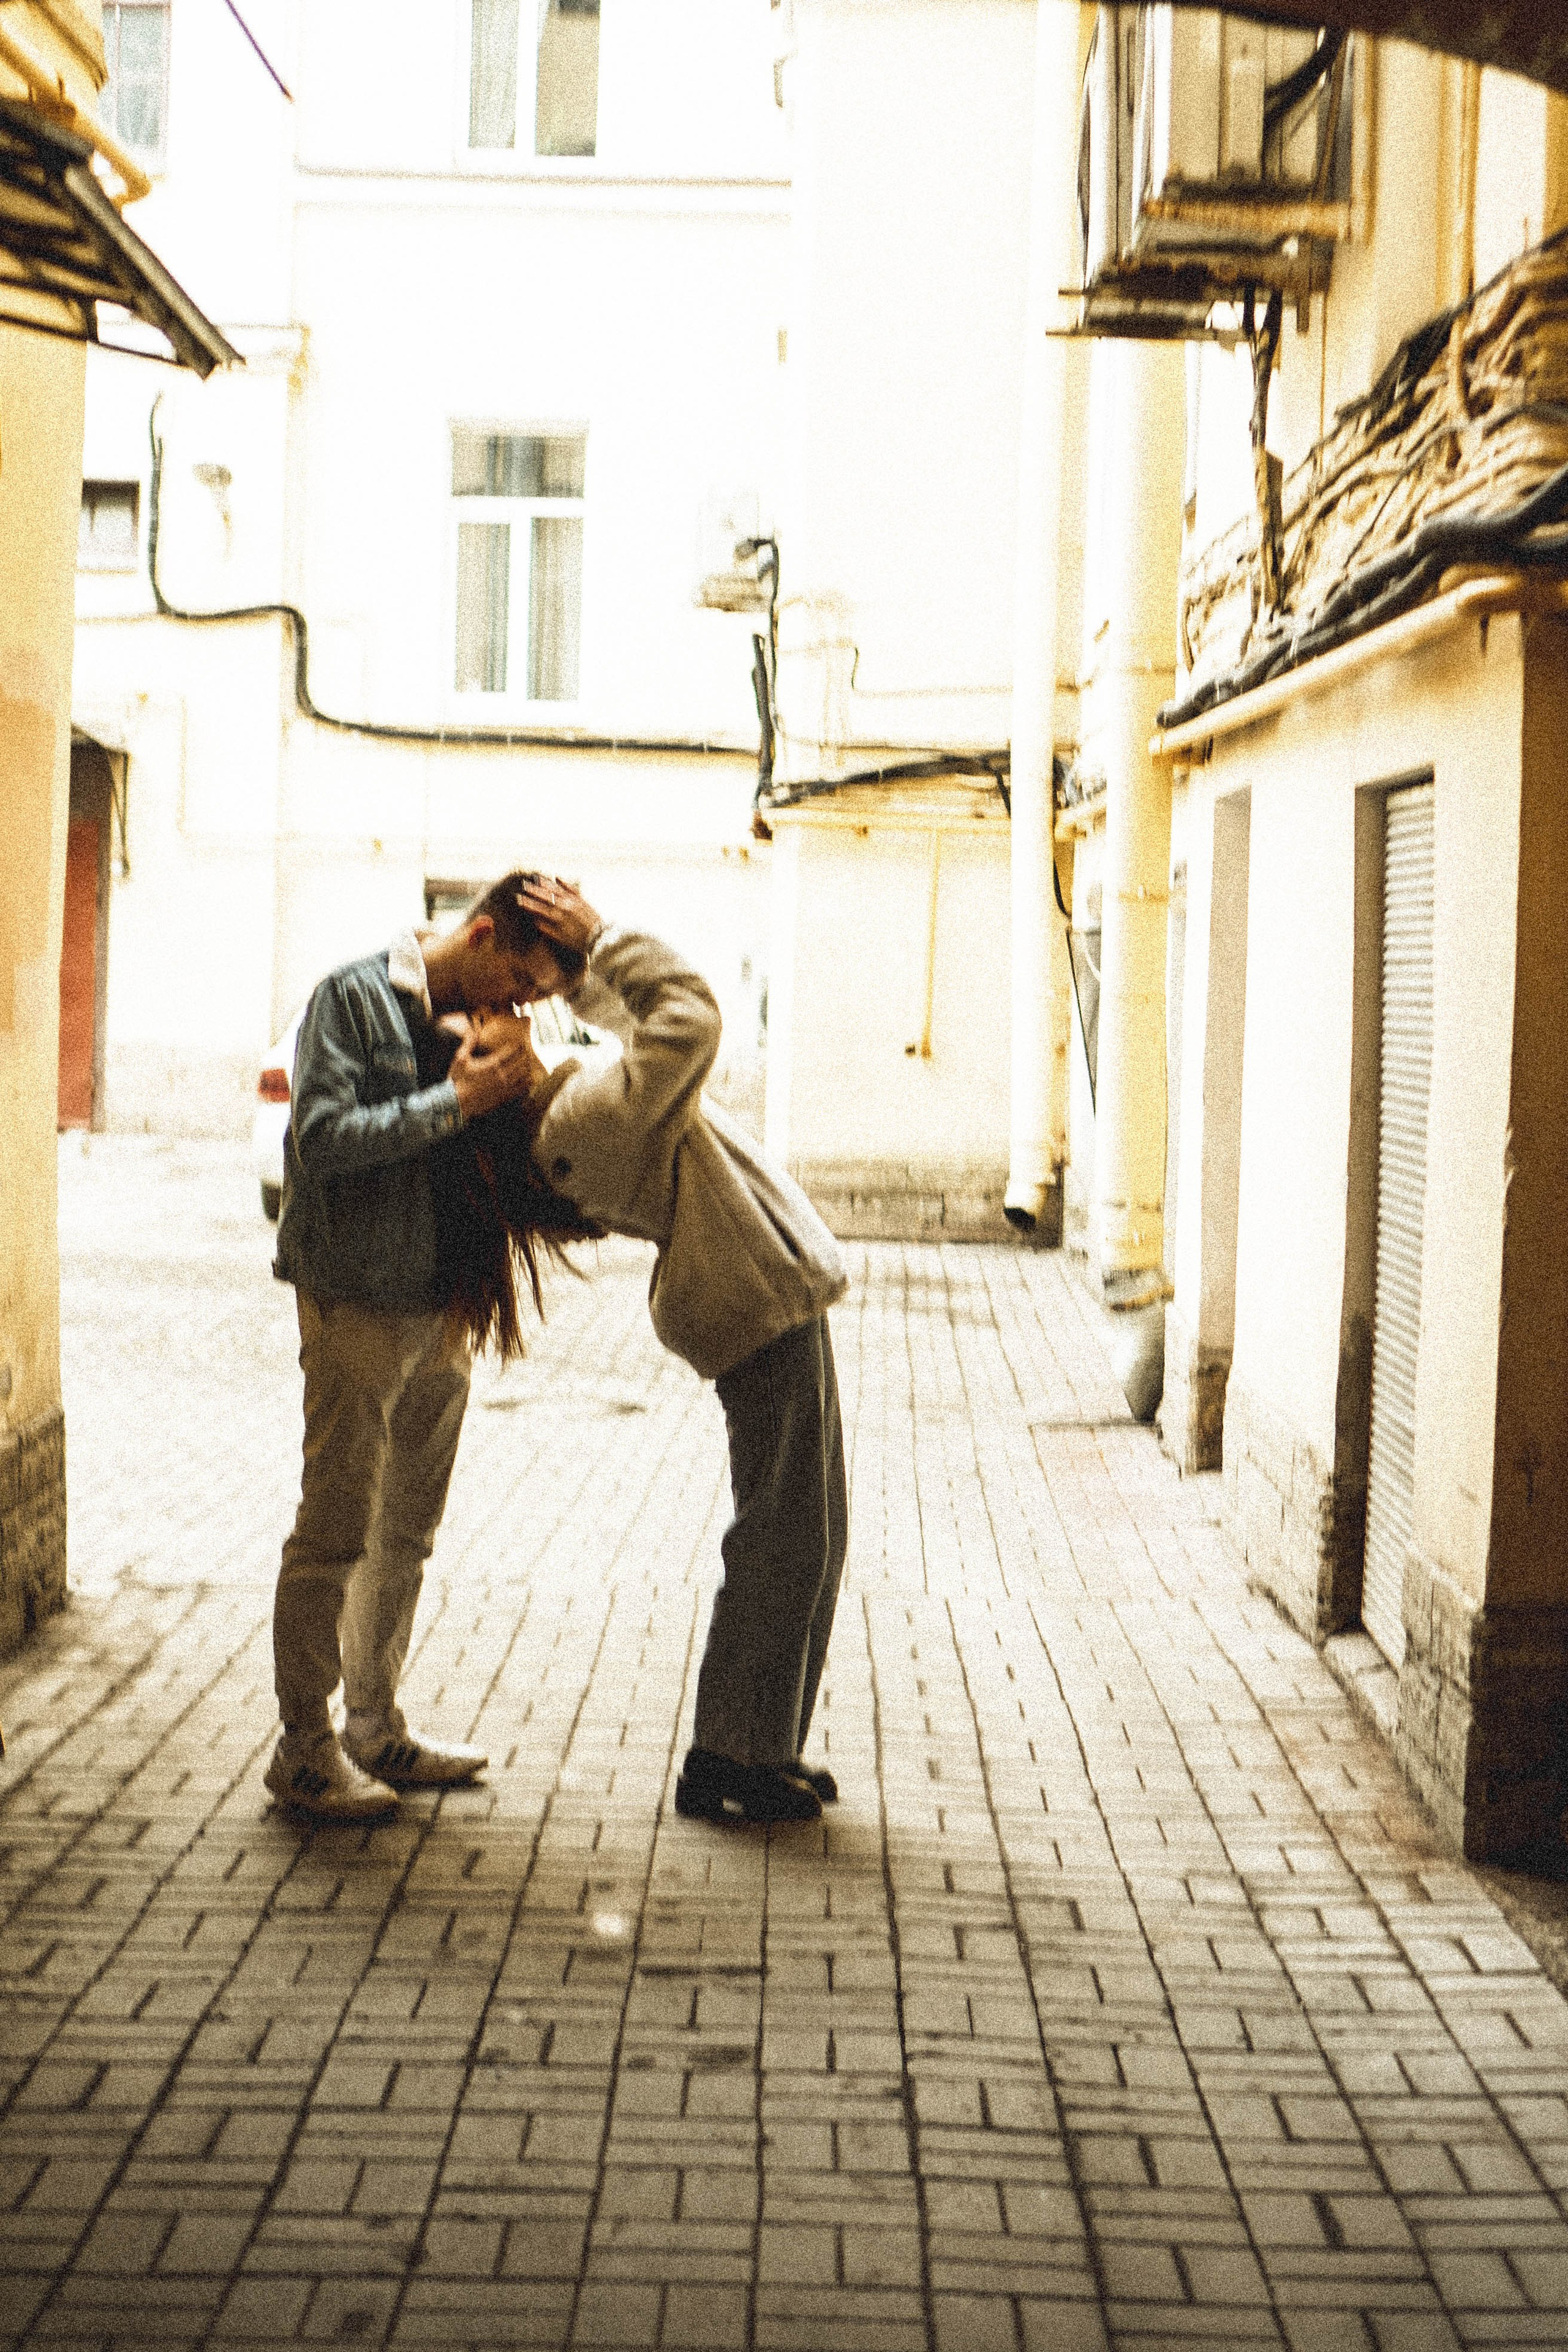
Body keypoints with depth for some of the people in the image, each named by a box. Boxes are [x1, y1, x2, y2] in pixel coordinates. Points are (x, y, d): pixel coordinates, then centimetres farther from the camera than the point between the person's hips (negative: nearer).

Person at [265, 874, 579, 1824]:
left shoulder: (476, 1026, 12)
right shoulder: (355, 997, -8)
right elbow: (323, 1137, -19)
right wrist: (456, 1101, -19)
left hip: (443, 1311, 7)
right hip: (356, 1307, -7)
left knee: (407, 1534, 14)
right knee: (335, 1533, -4)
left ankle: (377, 1725, 24)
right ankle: (305, 1748, 4)